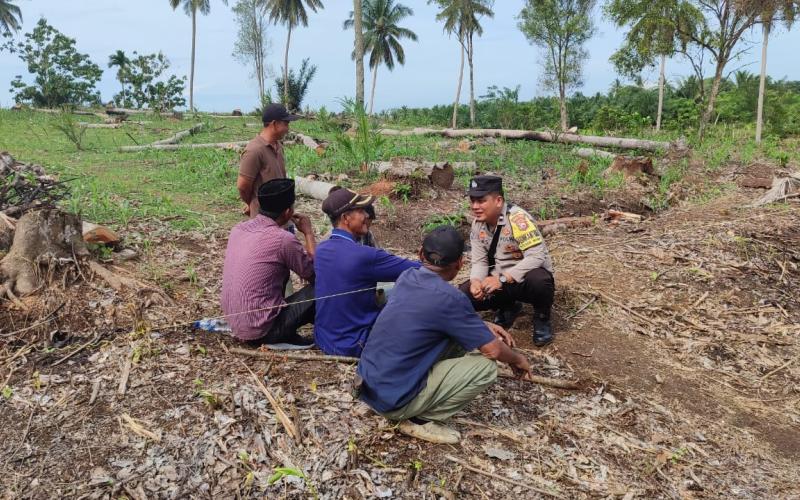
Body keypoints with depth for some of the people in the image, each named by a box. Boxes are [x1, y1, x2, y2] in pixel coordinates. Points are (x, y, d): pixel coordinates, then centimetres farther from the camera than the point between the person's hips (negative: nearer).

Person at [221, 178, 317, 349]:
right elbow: (314, 273, -4)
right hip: (261, 330, -7)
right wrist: (308, 232, 5)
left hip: (235, 325, 7)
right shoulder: (283, 239, -19)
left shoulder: (238, 229, 2)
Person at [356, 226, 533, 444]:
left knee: (460, 333, 14)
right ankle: (422, 420, 0)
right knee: (486, 366, -7)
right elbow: (493, 350, -11)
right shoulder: (449, 297, -20)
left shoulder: (407, 277, 3)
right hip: (393, 399, -8)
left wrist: (483, 325, 15)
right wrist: (518, 359, 11)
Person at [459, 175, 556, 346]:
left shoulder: (518, 218, -25)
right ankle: (508, 308, 14)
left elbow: (536, 256, -31)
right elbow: (479, 261, -1)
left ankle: (542, 319, -5)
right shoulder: (478, 224, -3)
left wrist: (502, 278, -35)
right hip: (500, 281, 6)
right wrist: (476, 281, -24)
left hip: (526, 279, -6)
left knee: (538, 280, -39)